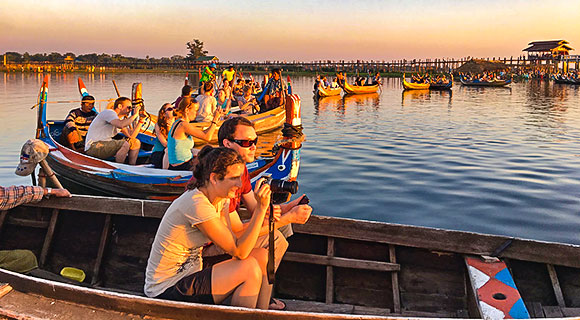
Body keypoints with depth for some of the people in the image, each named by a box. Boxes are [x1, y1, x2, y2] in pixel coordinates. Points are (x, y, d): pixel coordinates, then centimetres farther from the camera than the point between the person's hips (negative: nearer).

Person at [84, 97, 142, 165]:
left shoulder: (120, 120, 15)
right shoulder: (109, 112, -11)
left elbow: (131, 136, 6)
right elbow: (121, 125, -32)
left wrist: (141, 120, 5)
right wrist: (135, 115, -19)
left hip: (106, 146, 10)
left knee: (136, 143, 5)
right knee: (125, 144, -29)